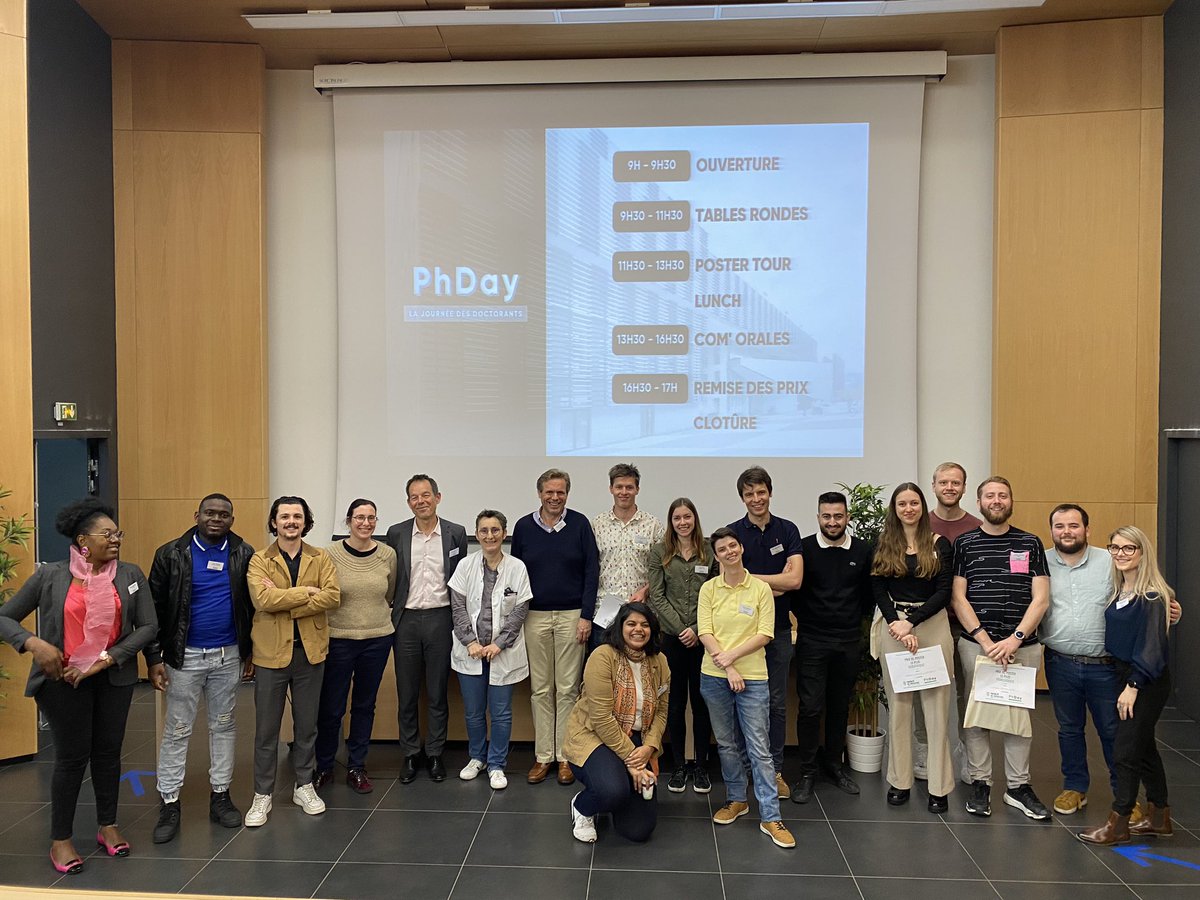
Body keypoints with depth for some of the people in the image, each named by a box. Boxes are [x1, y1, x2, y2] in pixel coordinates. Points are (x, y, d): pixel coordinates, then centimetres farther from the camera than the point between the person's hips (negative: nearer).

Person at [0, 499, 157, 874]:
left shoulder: (130, 575, -2)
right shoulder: (49, 576, -6)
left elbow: (148, 626, -3)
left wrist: (108, 658, -12)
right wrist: (34, 643, -16)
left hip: (114, 677, 2)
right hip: (63, 679, -2)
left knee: (108, 752, 11)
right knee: (72, 756, 3)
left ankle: (108, 827, 28)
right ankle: (60, 840, 20)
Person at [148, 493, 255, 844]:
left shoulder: (244, 554, -1)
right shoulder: (171, 554, -5)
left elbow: (252, 604, 4)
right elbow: (156, 605, -3)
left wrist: (250, 651, 3)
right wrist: (158, 652, -6)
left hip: (228, 655, 2)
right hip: (186, 655, -2)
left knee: (223, 726, 12)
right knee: (177, 730, 5)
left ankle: (220, 796, 24)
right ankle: (169, 804, 17)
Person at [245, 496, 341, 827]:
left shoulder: (320, 558, 3)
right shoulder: (260, 560, -2)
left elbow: (333, 595, -13)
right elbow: (262, 599, -19)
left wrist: (285, 604, -18)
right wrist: (305, 592, -16)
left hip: (310, 650, 2)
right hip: (271, 652, -2)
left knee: (307, 725, 14)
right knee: (267, 728, 8)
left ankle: (304, 786, 29)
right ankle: (262, 795, 21)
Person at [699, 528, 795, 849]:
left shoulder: (761, 588, -2)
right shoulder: (709, 589, 2)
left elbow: (765, 634, -6)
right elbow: (705, 632, -4)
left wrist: (732, 655, -15)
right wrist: (728, 670, -13)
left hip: (753, 677, -2)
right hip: (715, 677, 2)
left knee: (760, 748, -2)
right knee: (727, 744, 14)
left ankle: (771, 817, 5)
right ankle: (737, 800, 32)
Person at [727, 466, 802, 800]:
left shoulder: (788, 530, 1)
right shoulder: (732, 532, -2)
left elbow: (795, 579, -11)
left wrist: (752, 578, -11)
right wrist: (776, 584, -11)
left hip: (779, 627, 1)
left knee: (777, 703, 9)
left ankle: (775, 769, 19)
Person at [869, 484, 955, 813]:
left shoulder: (939, 544, 2)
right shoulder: (883, 546, 7)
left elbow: (944, 592, -3)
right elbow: (879, 590, 2)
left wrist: (912, 622, -12)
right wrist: (896, 624, -12)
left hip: (933, 625, -1)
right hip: (894, 626, 1)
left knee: (936, 706, 1)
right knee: (898, 705, 7)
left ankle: (939, 786, 10)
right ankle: (899, 780, 16)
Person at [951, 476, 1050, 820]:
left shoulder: (1030, 544, 6)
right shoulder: (964, 544, 2)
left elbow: (1041, 599, 0)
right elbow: (958, 598, -2)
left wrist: (1014, 639, -11)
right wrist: (986, 641, -11)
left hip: (1022, 646, 1)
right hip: (976, 643, -1)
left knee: (1019, 714, 9)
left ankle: (1018, 786, 20)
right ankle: (979, 783, 16)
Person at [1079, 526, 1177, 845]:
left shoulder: (1152, 596, -16)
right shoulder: (1118, 591, 8)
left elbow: (1152, 644, -18)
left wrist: (1133, 686, -18)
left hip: (1148, 681, -8)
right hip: (1124, 675, 8)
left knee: (1126, 749, -5)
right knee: (1144, 747, 17)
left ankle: (1118, 824, 4)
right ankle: (1159, 818, 30)